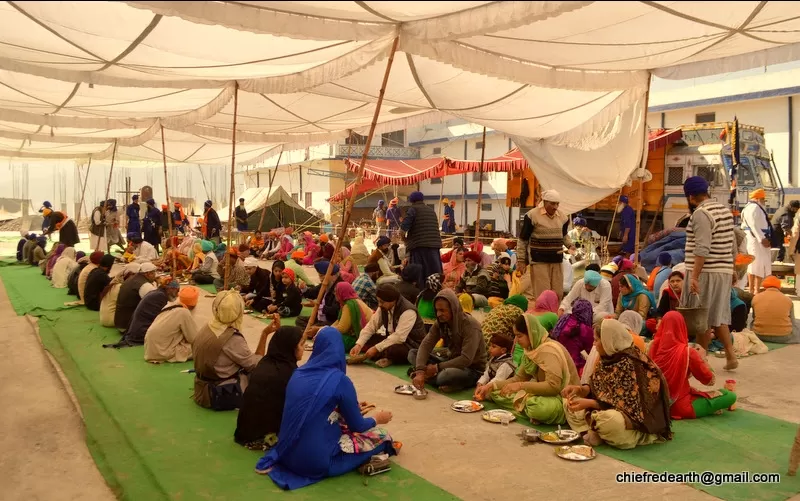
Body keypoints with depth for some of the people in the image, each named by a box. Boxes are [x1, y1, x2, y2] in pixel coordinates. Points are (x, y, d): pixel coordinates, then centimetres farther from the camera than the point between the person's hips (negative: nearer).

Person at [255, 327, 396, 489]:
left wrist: (353, 408, 34)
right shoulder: (340, 380, -11)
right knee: (380, 435, 11)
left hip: (287, 454, 6)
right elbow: (357, 426, 0)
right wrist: (377, 419, 21)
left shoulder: (298, 373, 6)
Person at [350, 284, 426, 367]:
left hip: (412, 346, -7)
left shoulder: (408, 311, -27)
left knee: (391, 350, -37)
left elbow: (399, 337, -33)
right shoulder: (383, 308, -4)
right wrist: (359, 345, -17)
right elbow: (370, 326, -3)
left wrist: (376, 348, -32)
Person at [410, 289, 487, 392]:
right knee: (412, 353, -2)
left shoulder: (470, 325, -23)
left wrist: (437, 367, -24)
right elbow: (425, 345, -13)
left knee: (449, 374, -41)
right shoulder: (440, 323, -4)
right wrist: (420, 371, -29)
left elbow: (466, 359, -28)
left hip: (473, 369, -7)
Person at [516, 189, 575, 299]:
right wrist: (521, 260, -4)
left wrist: (570, 245, 6)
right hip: (539, 260, -5)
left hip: (556, 260, 5)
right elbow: (522, 240, -2)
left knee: (557, 293, 8)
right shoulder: (532, 215, -9)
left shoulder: (563, 217, 7)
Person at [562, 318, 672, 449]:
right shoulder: (609, 358, 2)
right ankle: (593, 432, -14)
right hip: (611, 410, 9)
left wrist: (588, 403, -26)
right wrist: (580, 389, -9)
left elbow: (625, 404, -26)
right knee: (569, 402, 6)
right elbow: (598, 388, 11)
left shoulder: (629, 363, -24)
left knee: (608, 419, -40)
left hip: (639, 419, -9)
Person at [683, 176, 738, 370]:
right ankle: (730, 355, 15)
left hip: (706, 273, -9)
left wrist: (694, 276, -25)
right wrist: (731, 268, 25)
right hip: (724, 272, 9)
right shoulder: (725, 210, 13)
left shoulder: (701, 213, -15)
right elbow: (733, 245, 17)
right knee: (717, 316, 17)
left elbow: (702, 249, -23)